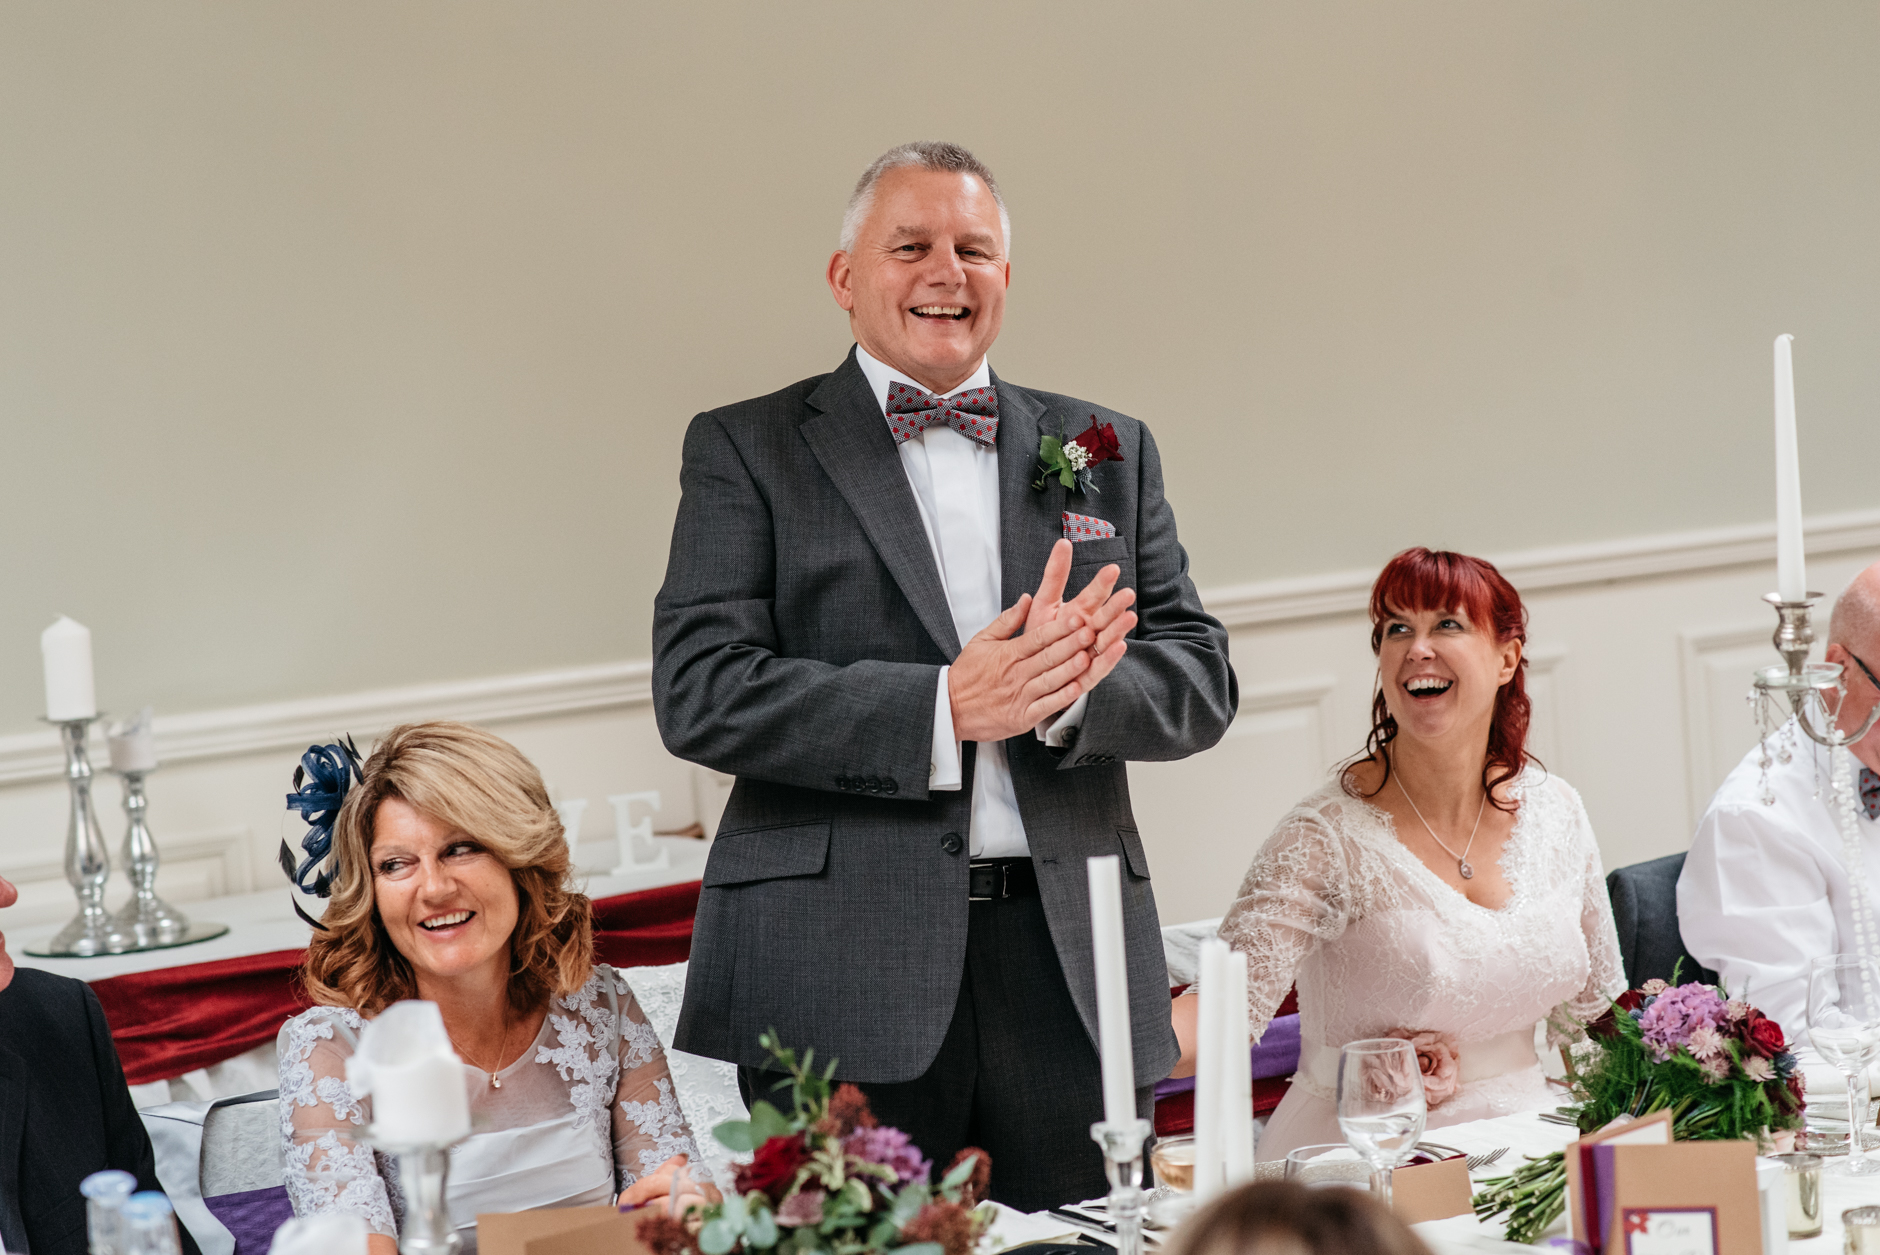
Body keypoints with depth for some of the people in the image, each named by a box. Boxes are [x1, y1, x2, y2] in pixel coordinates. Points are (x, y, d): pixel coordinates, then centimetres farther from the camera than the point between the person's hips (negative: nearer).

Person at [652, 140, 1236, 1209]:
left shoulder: (1107, 449, 15)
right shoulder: (748, 449, 5)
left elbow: (1201, 681, 9)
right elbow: (700, 692, -7)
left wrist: (1066, 690, -13)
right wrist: (945, 708, -17)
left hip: (1073, 967, 3)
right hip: (842, 966, -3)